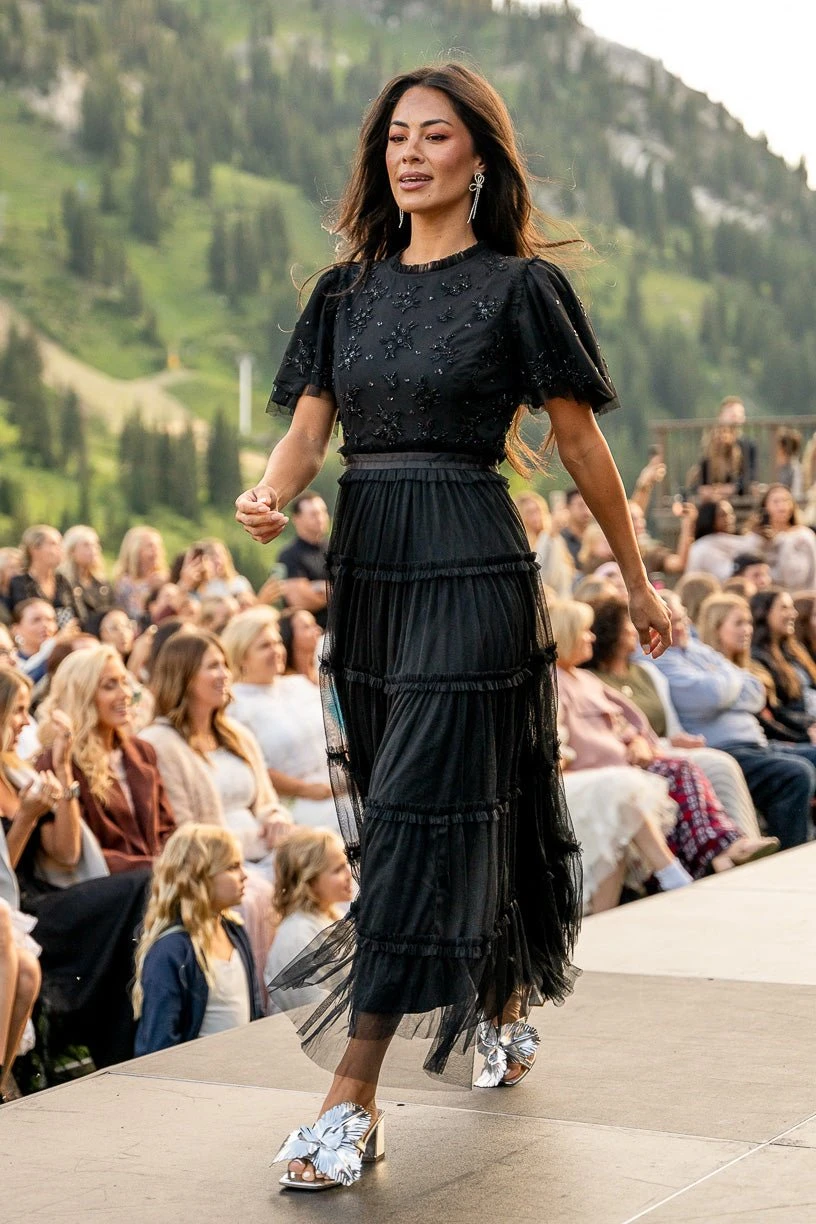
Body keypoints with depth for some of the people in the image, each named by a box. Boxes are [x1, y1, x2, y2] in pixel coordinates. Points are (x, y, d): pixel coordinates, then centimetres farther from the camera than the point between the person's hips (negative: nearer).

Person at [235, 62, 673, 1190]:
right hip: (365, 567, 6)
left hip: (469, 568, -6)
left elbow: (581, 442, 1)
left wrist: (637, 582, 7)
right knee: (465, 802, 15)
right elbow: (308, 428, 5)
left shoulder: (521, 285, -3)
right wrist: (269, 497, -17)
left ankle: (355, 1099, -9)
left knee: (417, 815, -10)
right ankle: (506, 1008, 37)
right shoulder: (348, 290, 12)